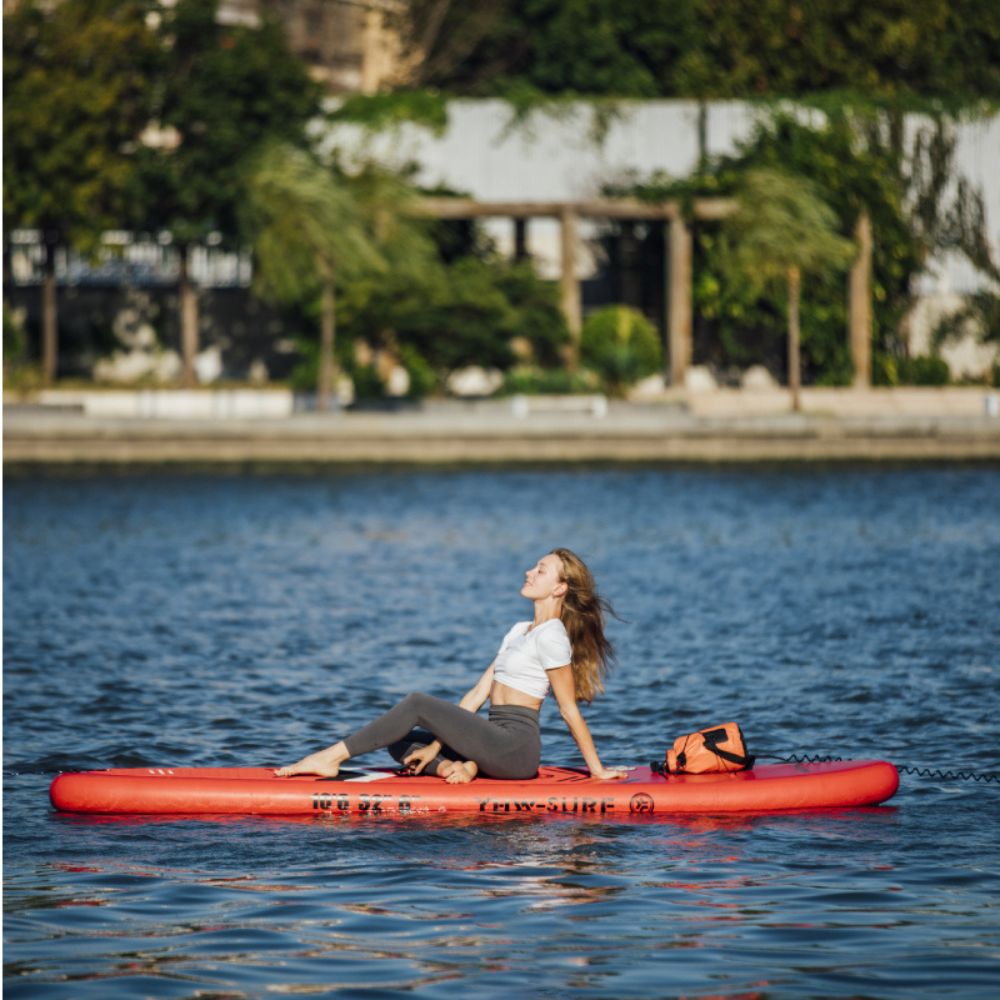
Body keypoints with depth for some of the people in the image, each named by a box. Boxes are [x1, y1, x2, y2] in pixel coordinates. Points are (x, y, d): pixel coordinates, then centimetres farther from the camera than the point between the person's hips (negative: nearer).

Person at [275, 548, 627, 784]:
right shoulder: (519, 631, 23)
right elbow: (478, 694, 18)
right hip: (499, 745, 10)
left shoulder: (551, 636, -7)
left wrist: (597, 770, -7)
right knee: (400, 741, 3)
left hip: (516, 745, -10)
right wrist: (437, 745, 10)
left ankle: (332, 757, -17)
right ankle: (459, 767, -20)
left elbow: (569, 710, -7)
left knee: (418, 704, -18)